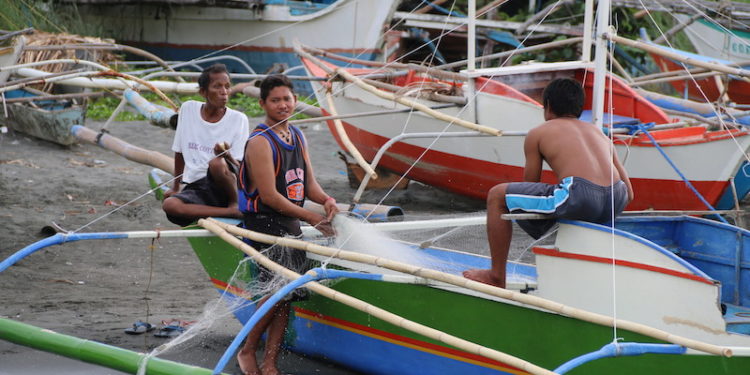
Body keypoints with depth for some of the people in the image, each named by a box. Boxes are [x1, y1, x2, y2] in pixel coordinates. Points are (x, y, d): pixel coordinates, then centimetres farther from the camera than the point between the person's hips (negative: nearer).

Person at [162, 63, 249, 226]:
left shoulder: (238, 119, 1)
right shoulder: (188, 109, 8)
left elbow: (238, 165, -5)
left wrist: (226, 155, -28)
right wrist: (176, 187, 24)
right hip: (194, 187, 3)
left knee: (217, 163, -37)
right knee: (169, 205, -31)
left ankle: (236, 205, -11)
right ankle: (234, 213, -28)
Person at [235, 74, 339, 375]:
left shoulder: (297, 137, 13)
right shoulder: (260, 142, -13)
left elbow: (308, 183, 15)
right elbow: (269, 196, -18)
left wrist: (326, 200, -8)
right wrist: (312, 218, -15)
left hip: (291, 226, 8)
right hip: (265, 224, -8)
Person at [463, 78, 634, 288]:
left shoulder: (538, 134, 16)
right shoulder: (599, 134, 28)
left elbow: (530, 187, 18)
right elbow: (629, 193, 24)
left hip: (579, 196, -6)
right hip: (615, 202, 6)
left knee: (497, 196, 14)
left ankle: (497, 277, 20)